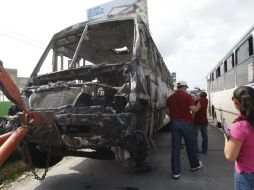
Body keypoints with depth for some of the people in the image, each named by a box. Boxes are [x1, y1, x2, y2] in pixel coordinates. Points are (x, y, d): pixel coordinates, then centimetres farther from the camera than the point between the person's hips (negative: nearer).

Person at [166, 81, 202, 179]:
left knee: (175, 147, 4)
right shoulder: (187, 96, -8)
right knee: (190, 145, 16)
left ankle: (176, 172, 7)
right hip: (186, 123, -3)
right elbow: (193, 109, -14)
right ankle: (194, 165, 37)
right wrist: (198, 106, 6)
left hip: (174, 123, 3)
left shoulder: (170, 98, 5)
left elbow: (168, 111, 8)